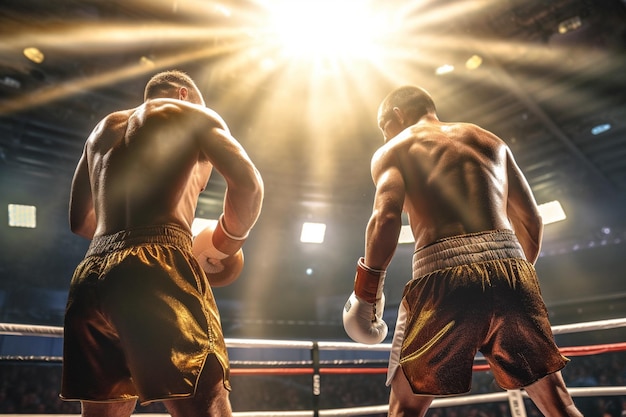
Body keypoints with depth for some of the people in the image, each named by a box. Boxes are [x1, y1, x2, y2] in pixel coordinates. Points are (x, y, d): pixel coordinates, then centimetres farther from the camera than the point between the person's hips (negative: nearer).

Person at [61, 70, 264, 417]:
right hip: (159, 268, -6)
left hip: (91, 277, 7)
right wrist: (227, 242, 9)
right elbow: (247, 182, -5)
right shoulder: (194, 114, 13)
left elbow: (79, 221, 31)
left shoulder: (103, 127, 29)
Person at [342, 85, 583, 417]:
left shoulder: (392, 150, 12)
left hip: (443, 272, -4)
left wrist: (366, 290, -3)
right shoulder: (490, 140, 25)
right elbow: (531, 221, 22)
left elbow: (387, 215, -9)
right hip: (509, 264, 4)